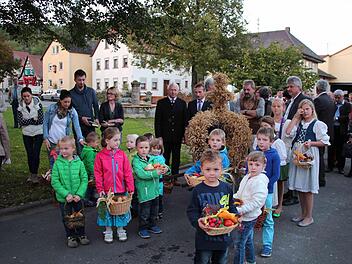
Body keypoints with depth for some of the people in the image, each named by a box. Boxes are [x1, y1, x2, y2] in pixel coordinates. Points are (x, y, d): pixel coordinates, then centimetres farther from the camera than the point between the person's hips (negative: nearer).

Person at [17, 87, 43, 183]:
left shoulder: (37, 104, -12)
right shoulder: (21, 106, -4)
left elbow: (40, 120, -17)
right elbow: (20, 122, -10)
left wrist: (27, 121, -11)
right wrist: (33, 120, -15)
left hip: (38, 133, -3)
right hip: (27, 134, 3)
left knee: (36, 154, -6)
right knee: (29, 154, 10)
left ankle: (35, 174, 8)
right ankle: (31, 174, 24)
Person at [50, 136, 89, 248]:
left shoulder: (79, 163, -8)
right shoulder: (57, 164, -10)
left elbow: (84, 180, -6)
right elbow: (54, 181, -11)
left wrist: (79, 194, -16)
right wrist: (66, 194, -19)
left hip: (77, 197, 1)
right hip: (63, 197, 0)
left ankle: (81, 234, 35)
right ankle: (70, 236, 33)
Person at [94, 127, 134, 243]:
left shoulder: (122, 154, -3)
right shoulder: (100, 156, -7)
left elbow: (128, 172, -2)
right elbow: (98, 174, -4)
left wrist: (131, 187, -3)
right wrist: (100, 189, -9)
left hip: (121, 190, 2)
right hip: (107, 190, -1)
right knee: (107, 210, 12)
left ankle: (120, 230, 31)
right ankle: (108, 231, 30)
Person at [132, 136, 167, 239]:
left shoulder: (152, 159, 4)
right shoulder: (136, 161, -14)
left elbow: (159, 168, 8)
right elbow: (141, 174, -27)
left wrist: (163, 170, -16)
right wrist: (155, 173, -29)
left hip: (154, 189, 7)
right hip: (144, 191, -6)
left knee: (154, 209, 20)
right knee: (144, 211, 3)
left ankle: (152, 225, 37)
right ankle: (142, 229, 21)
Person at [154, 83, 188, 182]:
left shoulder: (182, 103, 7)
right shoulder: (161, 103, 3)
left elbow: (185, 120, 6)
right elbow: (157, 120, 0)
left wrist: (184, 134, -2)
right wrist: (158, 135, -7)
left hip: (177, 136, 2)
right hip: (165, 136, -1)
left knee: (176, 158, 9)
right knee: (165, 158, 5)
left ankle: (174, 177, 19)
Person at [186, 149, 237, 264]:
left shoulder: (227, 188, -2)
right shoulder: (198, 190, -12)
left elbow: (231, 207, 9)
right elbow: (191, 211, -10)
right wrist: (197, 222, -28)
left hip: (224, 236, 3)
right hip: (204, 237, -3)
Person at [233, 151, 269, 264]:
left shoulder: (260, 182, -24)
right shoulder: (248, 177, 6)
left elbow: (256, 202, -28)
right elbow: (240, 193, 18)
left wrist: (240, 210, -28)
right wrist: (232, 197, 1)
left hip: (248, 217, -9)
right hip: (246, 216, 9)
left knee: (239, 243, -1)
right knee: (248, 240, 25)